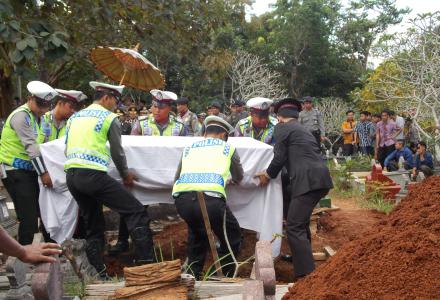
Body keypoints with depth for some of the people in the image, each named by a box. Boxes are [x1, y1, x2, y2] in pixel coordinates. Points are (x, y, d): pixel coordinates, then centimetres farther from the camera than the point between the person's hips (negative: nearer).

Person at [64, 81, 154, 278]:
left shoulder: (74, 117, 21)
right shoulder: (109, 118, 2)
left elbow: (67, 149, 22)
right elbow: (117, 153, 4)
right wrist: (125, 175, 19)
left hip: (71, 174, 8)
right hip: (93, 175, -7)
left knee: (93, 225, 16)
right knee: (136, 212, -4)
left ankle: (99, 274, 15)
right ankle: (145, 263, -10)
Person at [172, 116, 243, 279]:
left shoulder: (189, 147, 28)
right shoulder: (227, 147, 24)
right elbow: (238, 177, 37)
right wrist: (227, 180, 60)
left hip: (181, 199, 4)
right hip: (210, 199, -4)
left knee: (197, 232, 33)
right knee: (232, 237, 21)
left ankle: (193, 276, 31)